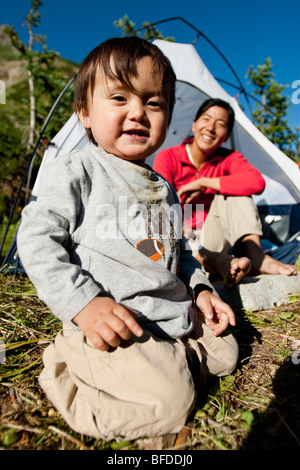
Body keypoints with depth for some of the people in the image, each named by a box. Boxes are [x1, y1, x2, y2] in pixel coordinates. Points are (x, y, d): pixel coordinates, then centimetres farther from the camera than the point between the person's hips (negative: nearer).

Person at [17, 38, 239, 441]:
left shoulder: (164, 188, 13)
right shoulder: (75, 173, -8)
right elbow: (37, 239, -13)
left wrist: (201, 289, 7)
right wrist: (84, 303, -22)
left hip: (177, 317, 8)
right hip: (109, 328, -7)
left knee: (225, 352, 11)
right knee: (171, 399, -18)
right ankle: (64, 371, 0)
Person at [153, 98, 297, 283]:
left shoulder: (229, 158, -3)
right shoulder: (167, 158, -10)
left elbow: (257, 182, -26)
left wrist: (202, 183, -25)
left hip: (210, 240, 2)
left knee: (234, 191, -19)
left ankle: (255, 257, -31)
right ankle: (218, 262, -46)